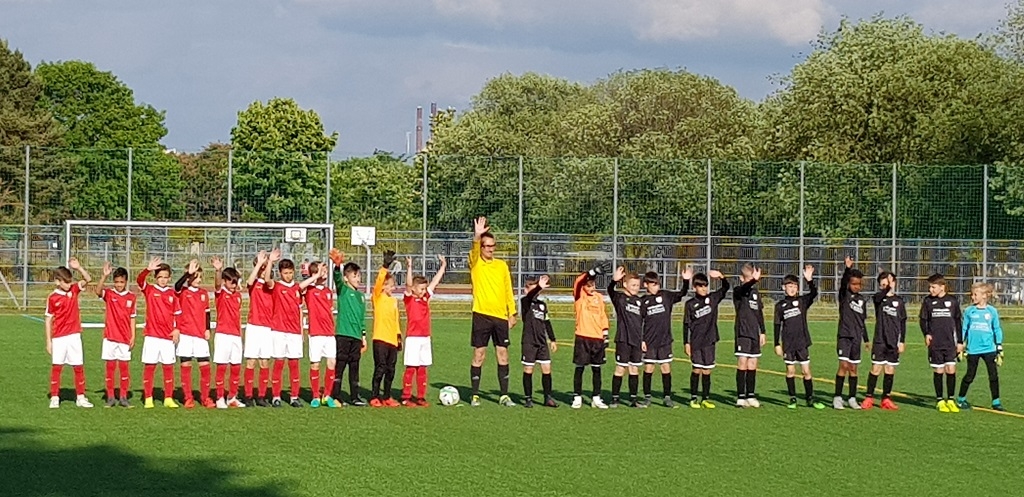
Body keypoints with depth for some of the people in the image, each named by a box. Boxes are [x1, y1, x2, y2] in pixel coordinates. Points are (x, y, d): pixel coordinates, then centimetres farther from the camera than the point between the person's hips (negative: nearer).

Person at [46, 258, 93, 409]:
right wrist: (48, 341, -4)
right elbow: (48, 320, -2)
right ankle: (54, 398, 6)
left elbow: (87, 279, -2)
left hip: (74, 335, 3)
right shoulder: (53, 298, -6)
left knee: (79, 367, 5)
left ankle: (80, 397, 12)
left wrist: (78, 268, -18)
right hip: (59, 338, -3)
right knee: (56, 367, 0)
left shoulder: (74, 290, 4)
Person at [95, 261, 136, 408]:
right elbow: (98, 291, -22)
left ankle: (123, 397, 10)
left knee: (124, 366, 3)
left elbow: (132, 318, 6)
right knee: (110, 366, 3)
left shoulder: (132, 297, 4)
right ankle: (110, 397, 8)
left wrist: (133, 336, 1)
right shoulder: (108, 294, 0)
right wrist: (104, 276, -34)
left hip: (125, 338, 1)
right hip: (110, 337, -1)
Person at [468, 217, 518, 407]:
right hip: (482, 315, -3)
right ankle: (475, 395, 6)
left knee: (503, 355, 5)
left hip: (501, 316, 3)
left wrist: (512, 313, 7)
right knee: (479, 355, -1)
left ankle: (504, 395, 11)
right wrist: (477, 236, -41)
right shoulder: (475, 263, 0)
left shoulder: (502, 265, 10)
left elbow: (508, 290, 12)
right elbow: (474, 250, -22)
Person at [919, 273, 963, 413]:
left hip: (950, 343, 0)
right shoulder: (928, 301, 2)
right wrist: (926, 334, -12)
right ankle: (940, 400, 10)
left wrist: (960, 341, 8)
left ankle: (951, 400, 5)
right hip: (935, 343, 0)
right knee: (938, 371, 2)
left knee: (951, 370, -5)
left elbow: (958, 322, 9)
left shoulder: (953, 301, 2)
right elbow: (923, 320, 7)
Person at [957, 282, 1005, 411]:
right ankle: (961, 399, 21)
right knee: (970, 376, 6)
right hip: (973, 350, 0)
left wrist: (999, 348, 6)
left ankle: (996, 402, 7)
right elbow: (964, 329, 8)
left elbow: (997, 330, 8)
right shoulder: (969, 311, 3)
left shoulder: (992, 311, 3)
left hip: (989, 349, 0)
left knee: (994, 375, -2)